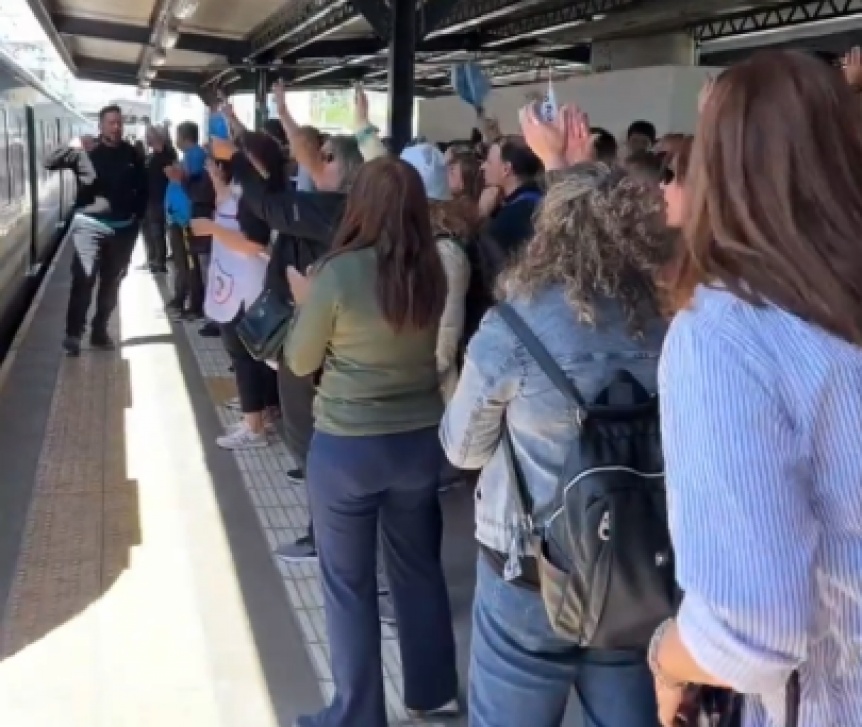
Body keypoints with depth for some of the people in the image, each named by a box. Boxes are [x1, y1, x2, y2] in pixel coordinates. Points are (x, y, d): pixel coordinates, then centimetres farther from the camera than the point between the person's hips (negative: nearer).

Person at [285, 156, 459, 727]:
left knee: (349, 584, 11)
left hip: (347, 447, -5)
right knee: (419, 566, 21)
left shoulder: (338, 273, -17)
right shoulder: (432, 272, -3)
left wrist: (306, 301, 12)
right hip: (421, 439, 5)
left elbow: (301, 362, -5)